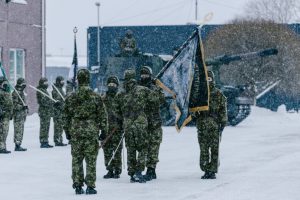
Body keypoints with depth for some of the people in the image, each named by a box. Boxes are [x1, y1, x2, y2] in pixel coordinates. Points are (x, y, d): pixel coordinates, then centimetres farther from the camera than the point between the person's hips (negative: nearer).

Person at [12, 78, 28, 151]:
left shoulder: (21, 92, 18)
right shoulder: (16, 93, -13)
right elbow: (14, 105, -20)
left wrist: (26, 108, 27)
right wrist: (22, 107, -27)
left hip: (22, 114, 10)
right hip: (18, 114, -10)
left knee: (20, 131, 11)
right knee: (18, 130, -10)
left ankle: (18, 145, 16)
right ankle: (17, 146, -10)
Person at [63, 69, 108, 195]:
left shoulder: (71, 98, 1)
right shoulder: (96, 97, -5)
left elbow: (66, 117, 7)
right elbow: (103, 116, -1)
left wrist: (67, 131, 16)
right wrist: (104, 130, 9)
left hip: (75, 133, 2)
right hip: (92, 133, -2)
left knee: (76, 160, 8)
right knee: (91, 160, 3)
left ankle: (78, 185, 9)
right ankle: (90, 186, 1)